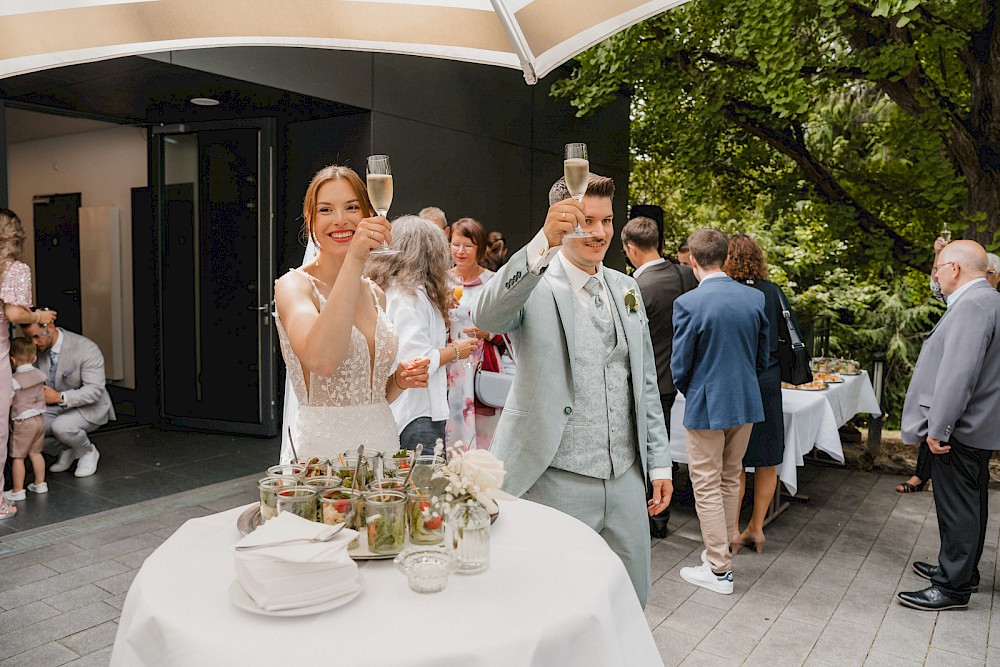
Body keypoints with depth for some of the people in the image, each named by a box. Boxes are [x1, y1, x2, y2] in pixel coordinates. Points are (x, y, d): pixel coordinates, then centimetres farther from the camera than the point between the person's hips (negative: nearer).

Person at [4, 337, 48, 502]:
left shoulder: (14, 381, -17)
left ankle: (17, 491, 6)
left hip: (22, 421, -7)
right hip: (39, 418, 7)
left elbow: (8, 402, -15)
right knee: (35, 452, 18)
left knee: (18, 457, 2)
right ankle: (40, 483, 23)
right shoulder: (39, 375, 2)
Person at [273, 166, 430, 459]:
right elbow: (321, 361, -31)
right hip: (324, 448, -5)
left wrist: (400, 380, -2)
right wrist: (353, 259, -32)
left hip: (384, 438, 6)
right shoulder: (293, 285, -9)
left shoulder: (375, 294, 9)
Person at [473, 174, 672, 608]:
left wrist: (659, 460, 14)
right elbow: (487, 316, -31)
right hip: (557, 480, -6)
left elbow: (645, 382, 16)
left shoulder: (626, 289, 12)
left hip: (625, 477, 6)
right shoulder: (534, 286, -7)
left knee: (631, 600, 18)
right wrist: (543, 242, -42)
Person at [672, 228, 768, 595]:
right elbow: (763, 355, 7)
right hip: (746, 402, 6)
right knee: (730, 480, 20)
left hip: (707, 406, -6)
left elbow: (680, 365, -11)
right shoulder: (756, 298, -1)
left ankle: (719, 570, 13)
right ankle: (721, 550, 34)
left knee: (707, 486, 6)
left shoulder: (688, 303, -17)